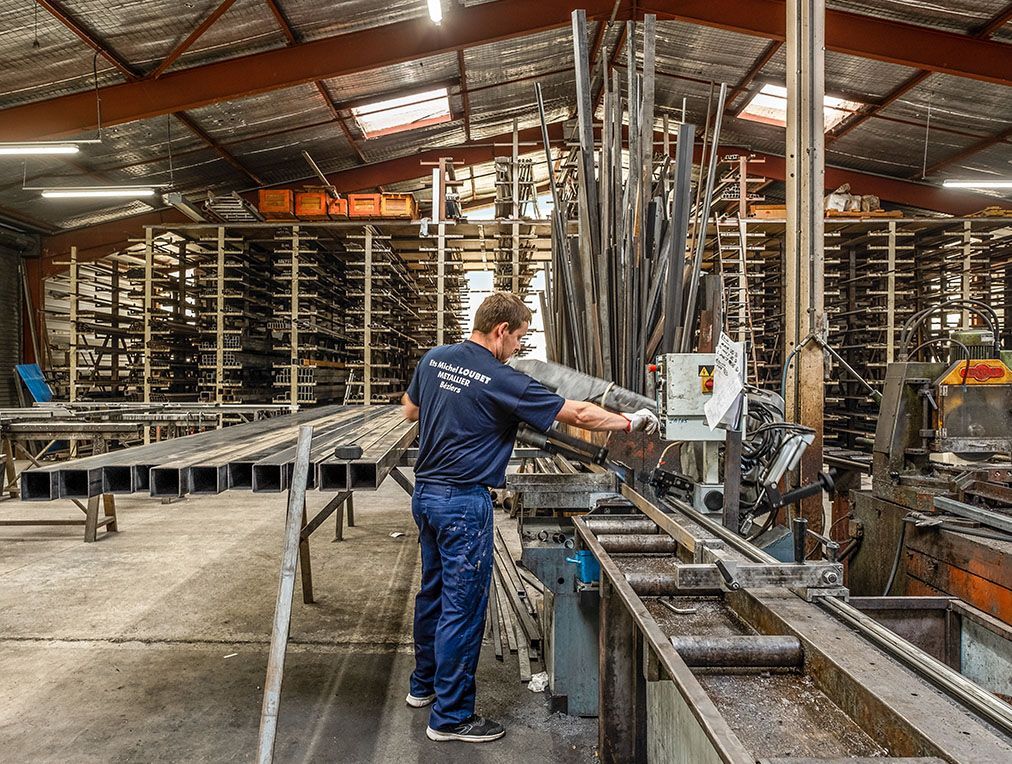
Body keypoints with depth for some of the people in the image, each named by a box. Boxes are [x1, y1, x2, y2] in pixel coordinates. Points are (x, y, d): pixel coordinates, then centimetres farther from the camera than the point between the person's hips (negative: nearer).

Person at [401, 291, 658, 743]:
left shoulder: (433, 359, 3)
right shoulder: (501, 381, -18)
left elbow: (409, 411, 19)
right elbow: (576, 414, -14)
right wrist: (630, 422, -1)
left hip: (425, 491, 9)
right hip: (464, 502, -8)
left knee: (433, 592, 22)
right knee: (463, 606, 2)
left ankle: (424, 685, 39)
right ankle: (450, 717, 13)